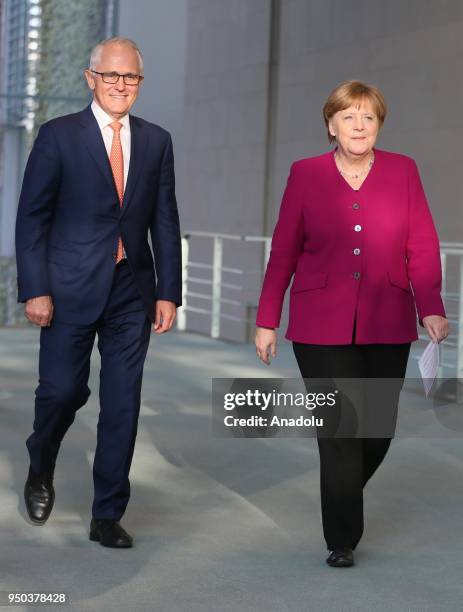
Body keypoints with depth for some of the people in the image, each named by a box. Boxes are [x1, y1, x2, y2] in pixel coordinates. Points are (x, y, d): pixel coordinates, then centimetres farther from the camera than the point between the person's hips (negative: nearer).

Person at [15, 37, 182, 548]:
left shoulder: (156, 142, 9)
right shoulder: (58, 136, 0)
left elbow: (165, 222, 9)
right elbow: (32, 217, -3)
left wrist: (168, 291, 3)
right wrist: (34, 290, -10)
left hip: (132, 292, 3)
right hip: (71, 289, -3)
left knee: (123, 405, 2)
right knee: (63, 389, 0)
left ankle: (107, 515, 12)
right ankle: (40, 471, 32)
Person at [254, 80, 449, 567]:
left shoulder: (403, 171, 3)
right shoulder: (306, 174, 1)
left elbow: (423, 249, 1)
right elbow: (283, 252, 3)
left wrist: (431, 308, -12)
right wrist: (267, 321, 2)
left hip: (387, 327, 2)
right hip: (322, 326, -2)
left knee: (378, 428, 9)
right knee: (338, 431, -2)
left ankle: (345, 497, 38)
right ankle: (341, 540, 11)